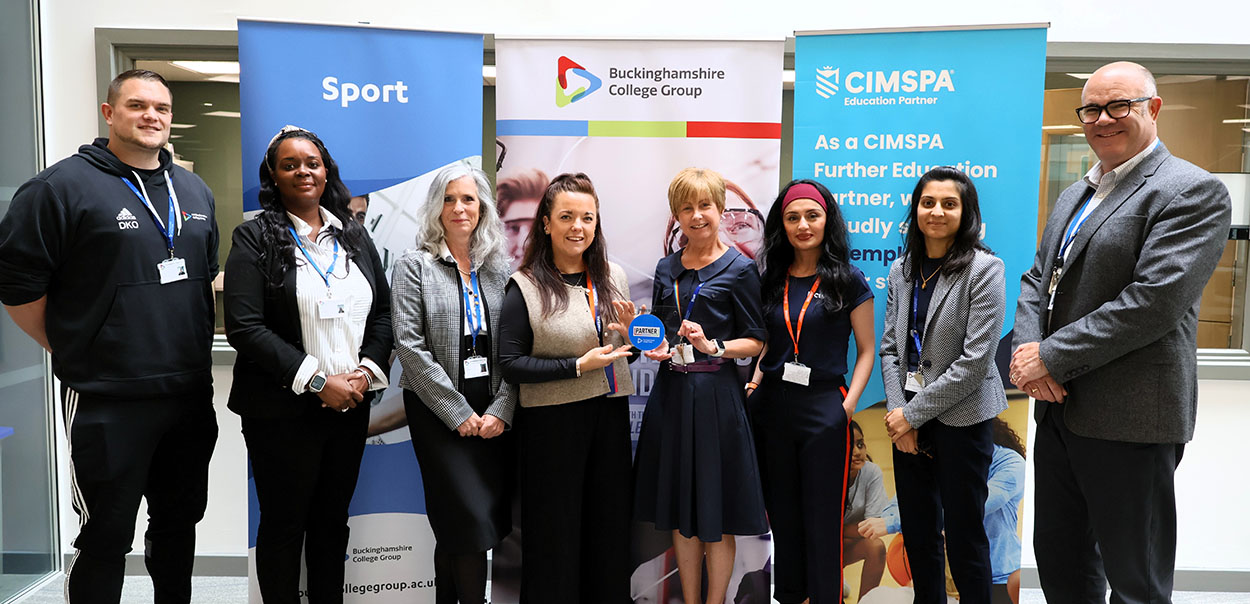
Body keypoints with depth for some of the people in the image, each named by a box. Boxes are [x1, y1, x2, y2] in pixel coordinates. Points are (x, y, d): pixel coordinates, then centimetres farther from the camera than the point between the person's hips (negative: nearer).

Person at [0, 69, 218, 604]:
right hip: (107, 401, -6)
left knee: (180, 520, 18)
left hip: (191, 394, 6)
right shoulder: (63, 186, -9)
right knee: (106, 537, 5)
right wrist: (73, 352, -4)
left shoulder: (195, 191, 12)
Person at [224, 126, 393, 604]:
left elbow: (382, 312, 11)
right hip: (283, 410, -4)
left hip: (351, 404, 4)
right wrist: (316, 380, -17)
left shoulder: (354, 237, 10)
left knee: (333, 520, 15)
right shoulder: (255, 238, -5)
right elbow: (244, 327, -14)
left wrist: (368, 370, -6)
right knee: (284, 524, 9)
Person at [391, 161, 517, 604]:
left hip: (492, 413, 4)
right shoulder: (415, 265, -1)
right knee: (470, 518, -8)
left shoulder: (497, 268, 9)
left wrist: (501, 409, -7)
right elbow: (410, 347, -9)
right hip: (438, 413, -3)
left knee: (455, 527, 10)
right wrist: (458, 413, -12)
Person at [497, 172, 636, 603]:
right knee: (556, 531, 6)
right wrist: (578, 365, -18)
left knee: (609, 524, 13)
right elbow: (510, 364, -12)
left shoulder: (613, 277, 8)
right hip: (552, 420, -5)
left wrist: (628, 333, -4)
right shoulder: (525, 287, -8)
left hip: (610, 412, 5)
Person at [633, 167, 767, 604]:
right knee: (680, 510, 12)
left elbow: (756, 341, -3)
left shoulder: (739, 269, -4)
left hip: (716, 395, -5)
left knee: (716, 516, 4)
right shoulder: (666, 268, 11)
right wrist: (655, 347, -1)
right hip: (671, 392, 5)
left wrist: (713, 346, -18)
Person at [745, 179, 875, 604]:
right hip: (771, 406, 4)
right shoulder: (771, 281, 10)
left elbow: (867, 350, -1)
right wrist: (753, 385, 3)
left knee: (821, 520, 2)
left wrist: (848, 405, -11)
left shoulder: (848, 281, -1)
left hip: (824, 407, -4)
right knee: (782, 514, 13)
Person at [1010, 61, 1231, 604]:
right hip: (1059, 408, 8)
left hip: (1130, 420, -8)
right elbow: (1037, 280, 14)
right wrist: (1025, 348, -6)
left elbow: (1152, 301, -21)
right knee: (1058, 559, 20)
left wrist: (1051, 357, -17)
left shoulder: (1193, 191, -11)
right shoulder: (1075, 194, 16)